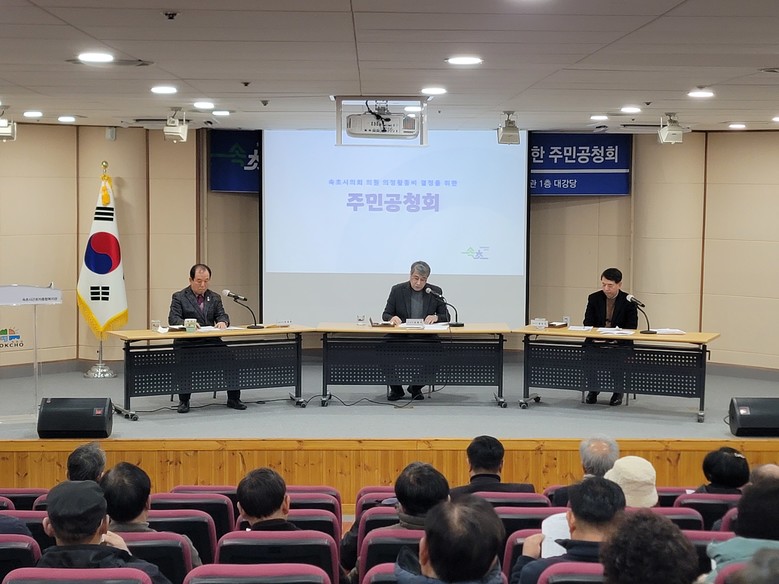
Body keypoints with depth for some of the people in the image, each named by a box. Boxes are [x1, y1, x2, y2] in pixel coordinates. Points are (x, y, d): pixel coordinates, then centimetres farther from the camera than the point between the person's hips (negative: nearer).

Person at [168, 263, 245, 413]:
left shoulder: (215, 298, 19)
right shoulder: (179, 297, 6)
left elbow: (222, 315, 11)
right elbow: (173, 319, -6)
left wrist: (222, 322, -15)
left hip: (210, 340, 3)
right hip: (187, 342, -3)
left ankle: (233, 398, -9)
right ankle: (184, 401, -17)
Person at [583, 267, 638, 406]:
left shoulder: (628, 301, -1)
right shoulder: (594, 298, 6)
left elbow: (632, 327, -3)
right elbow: (587, 323, 6)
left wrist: (617, 338, -19)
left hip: (620, 342, -2)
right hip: (596, 340, 2)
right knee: (589, 352, -30)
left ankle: (618, 391, -11)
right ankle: (592, 390, -9)